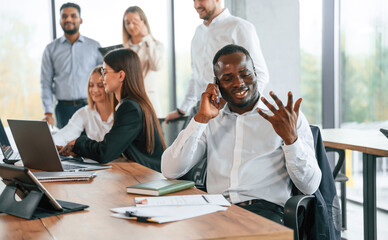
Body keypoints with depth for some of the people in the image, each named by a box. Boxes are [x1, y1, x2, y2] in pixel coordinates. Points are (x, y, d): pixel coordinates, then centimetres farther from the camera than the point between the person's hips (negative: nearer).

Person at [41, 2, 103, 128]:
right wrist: (48, 113, -4)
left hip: (91, 107, 0)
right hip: (64, 108, 0)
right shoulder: (51, 49, 10)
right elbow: (46, 84, 7)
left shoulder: (94, 46, 9)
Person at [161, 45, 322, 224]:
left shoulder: (286, 118, 11)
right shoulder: (210, 122, 20)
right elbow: (170, 171, 6)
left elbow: (310, 186, 2)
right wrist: (201, 118, 2)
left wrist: (290, 137, -15)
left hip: (265, 210, -3)